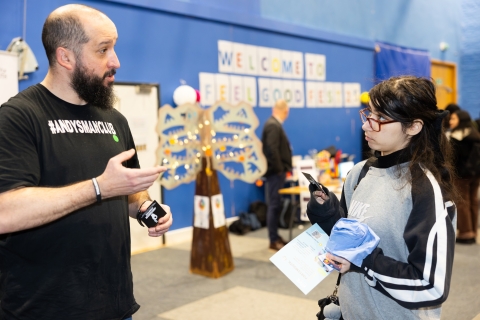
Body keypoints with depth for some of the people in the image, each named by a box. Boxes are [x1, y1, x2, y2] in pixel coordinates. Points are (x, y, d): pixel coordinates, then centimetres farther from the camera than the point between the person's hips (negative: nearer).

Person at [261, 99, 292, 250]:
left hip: (277, 171, 10)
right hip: (275, 171, -10)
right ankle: (274, 240, 1)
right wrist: (279, 168, -20)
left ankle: (275, 236, 22)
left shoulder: (274, 124, 15)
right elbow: (272, 149, -26)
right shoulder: (273, 125, -17)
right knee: (275, 205, -5)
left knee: (276, 204, 14)